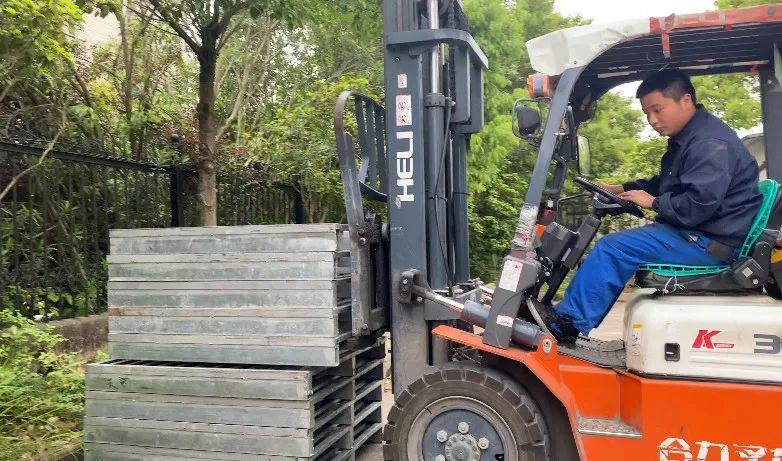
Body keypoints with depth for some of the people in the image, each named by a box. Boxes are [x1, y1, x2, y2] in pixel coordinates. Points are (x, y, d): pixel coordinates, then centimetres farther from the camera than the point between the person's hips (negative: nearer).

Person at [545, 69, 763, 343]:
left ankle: (569, 322, -11)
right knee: (611, 245, 11)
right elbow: (662, 183, 27)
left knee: (612, 248, -18)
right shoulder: (686, 139, 15)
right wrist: (619, 189, 14)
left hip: (711, 242, -11)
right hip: (697, 235, 11)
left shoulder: (710, 144, -19)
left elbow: (698, 204, -29)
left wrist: (653, 202, -15)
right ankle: (567, 312, 8)